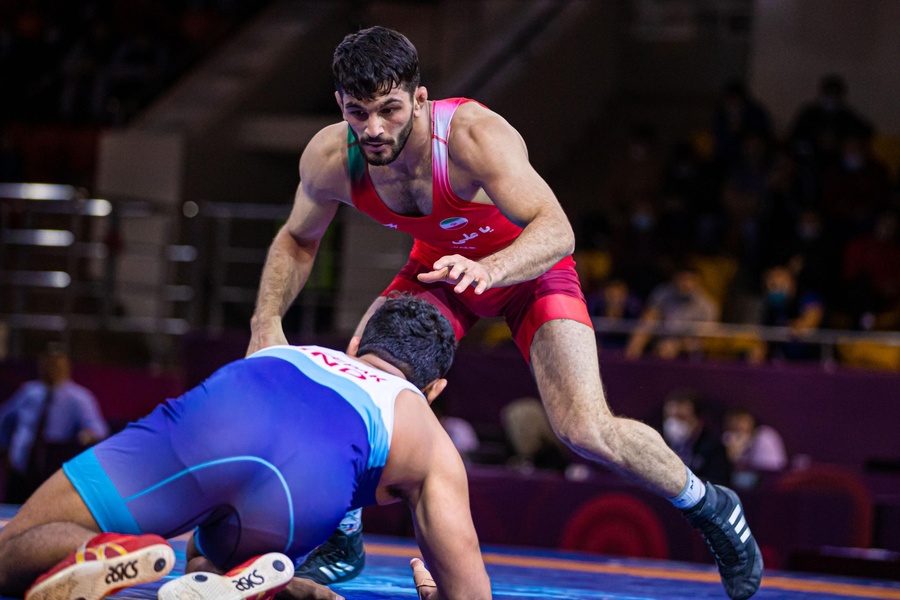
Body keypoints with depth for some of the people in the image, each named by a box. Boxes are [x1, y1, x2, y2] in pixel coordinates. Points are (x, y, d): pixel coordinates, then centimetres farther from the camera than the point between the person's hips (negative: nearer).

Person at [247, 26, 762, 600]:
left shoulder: (475, 135, -38)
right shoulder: (329, 159, -23)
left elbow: (556, 230, -46)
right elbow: (297, 241, -2)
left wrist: (488, 270, -65)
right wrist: (267, 322, -17)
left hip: (530, 268, -4)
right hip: (438, 271, 4)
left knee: (588, 432, -18)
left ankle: (711, 509, 10)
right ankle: (341, 542, 12)